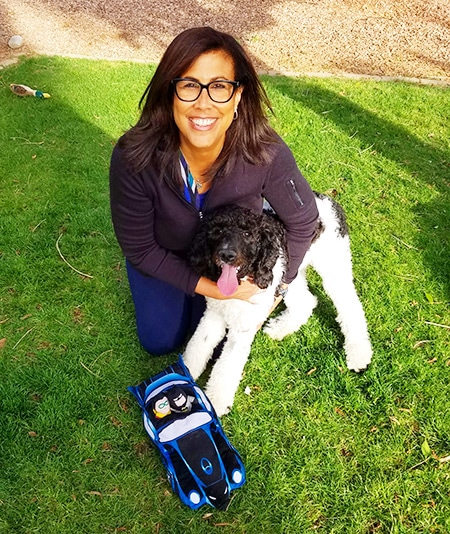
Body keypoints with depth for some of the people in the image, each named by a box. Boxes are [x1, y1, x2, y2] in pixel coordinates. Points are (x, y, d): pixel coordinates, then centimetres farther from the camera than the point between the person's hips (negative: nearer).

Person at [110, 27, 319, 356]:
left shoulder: (266, 154, -35)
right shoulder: (133, 158, -36)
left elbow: (302, 220, -16)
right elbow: (139, 248, -22)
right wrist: (206, 287, -25)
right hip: (162, 257, 0)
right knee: (160, 341, 12)